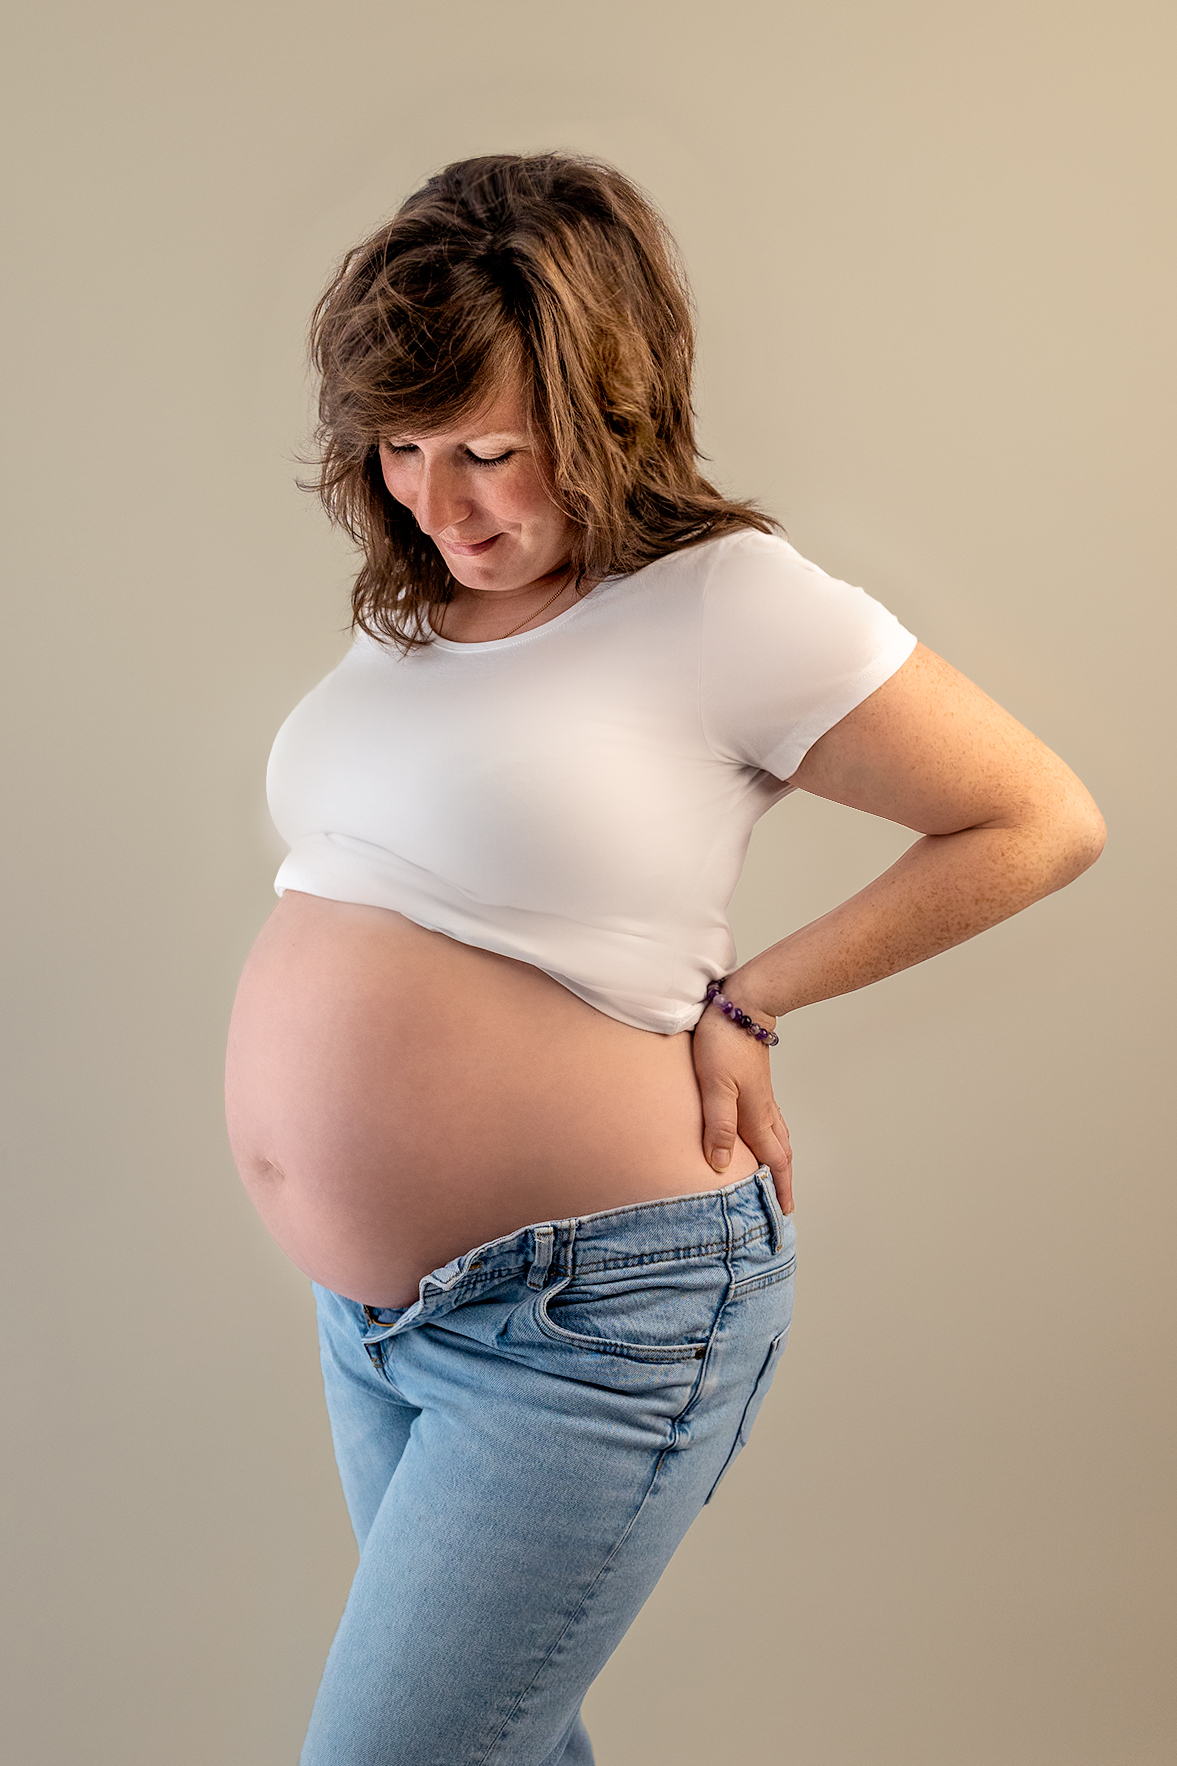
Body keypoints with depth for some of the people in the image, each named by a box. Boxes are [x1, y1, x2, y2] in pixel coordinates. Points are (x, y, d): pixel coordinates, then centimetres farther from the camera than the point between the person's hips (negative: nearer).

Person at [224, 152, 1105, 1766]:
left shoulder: (727, 602, -13)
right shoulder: (409, 607, 6)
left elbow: (1042, 823, -7)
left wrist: (746, 1003, -8)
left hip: (587, 1322, -7)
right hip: (367, 1306, 7)